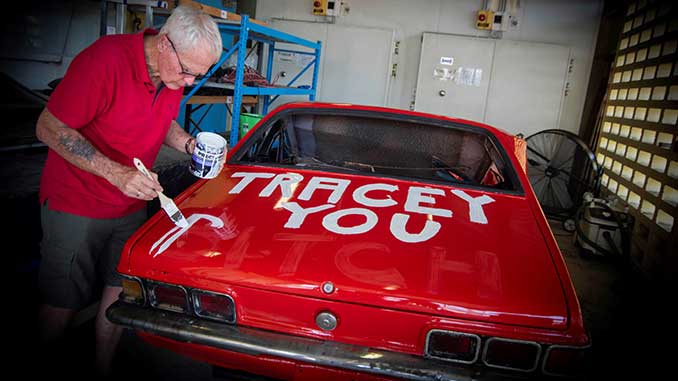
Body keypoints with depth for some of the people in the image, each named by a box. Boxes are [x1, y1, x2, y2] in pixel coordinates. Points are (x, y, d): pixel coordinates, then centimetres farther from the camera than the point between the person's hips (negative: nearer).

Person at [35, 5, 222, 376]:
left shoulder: (176, 73, -3)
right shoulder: (105, 60, -25)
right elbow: (49, 128, -22)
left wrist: (189, 144, -8)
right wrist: (117, 174, -31)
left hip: (131, 205, 6)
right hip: (74, 205, -6)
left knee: (119, 293, 13)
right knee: (61, 306, 5)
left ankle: (103, 367, 33)